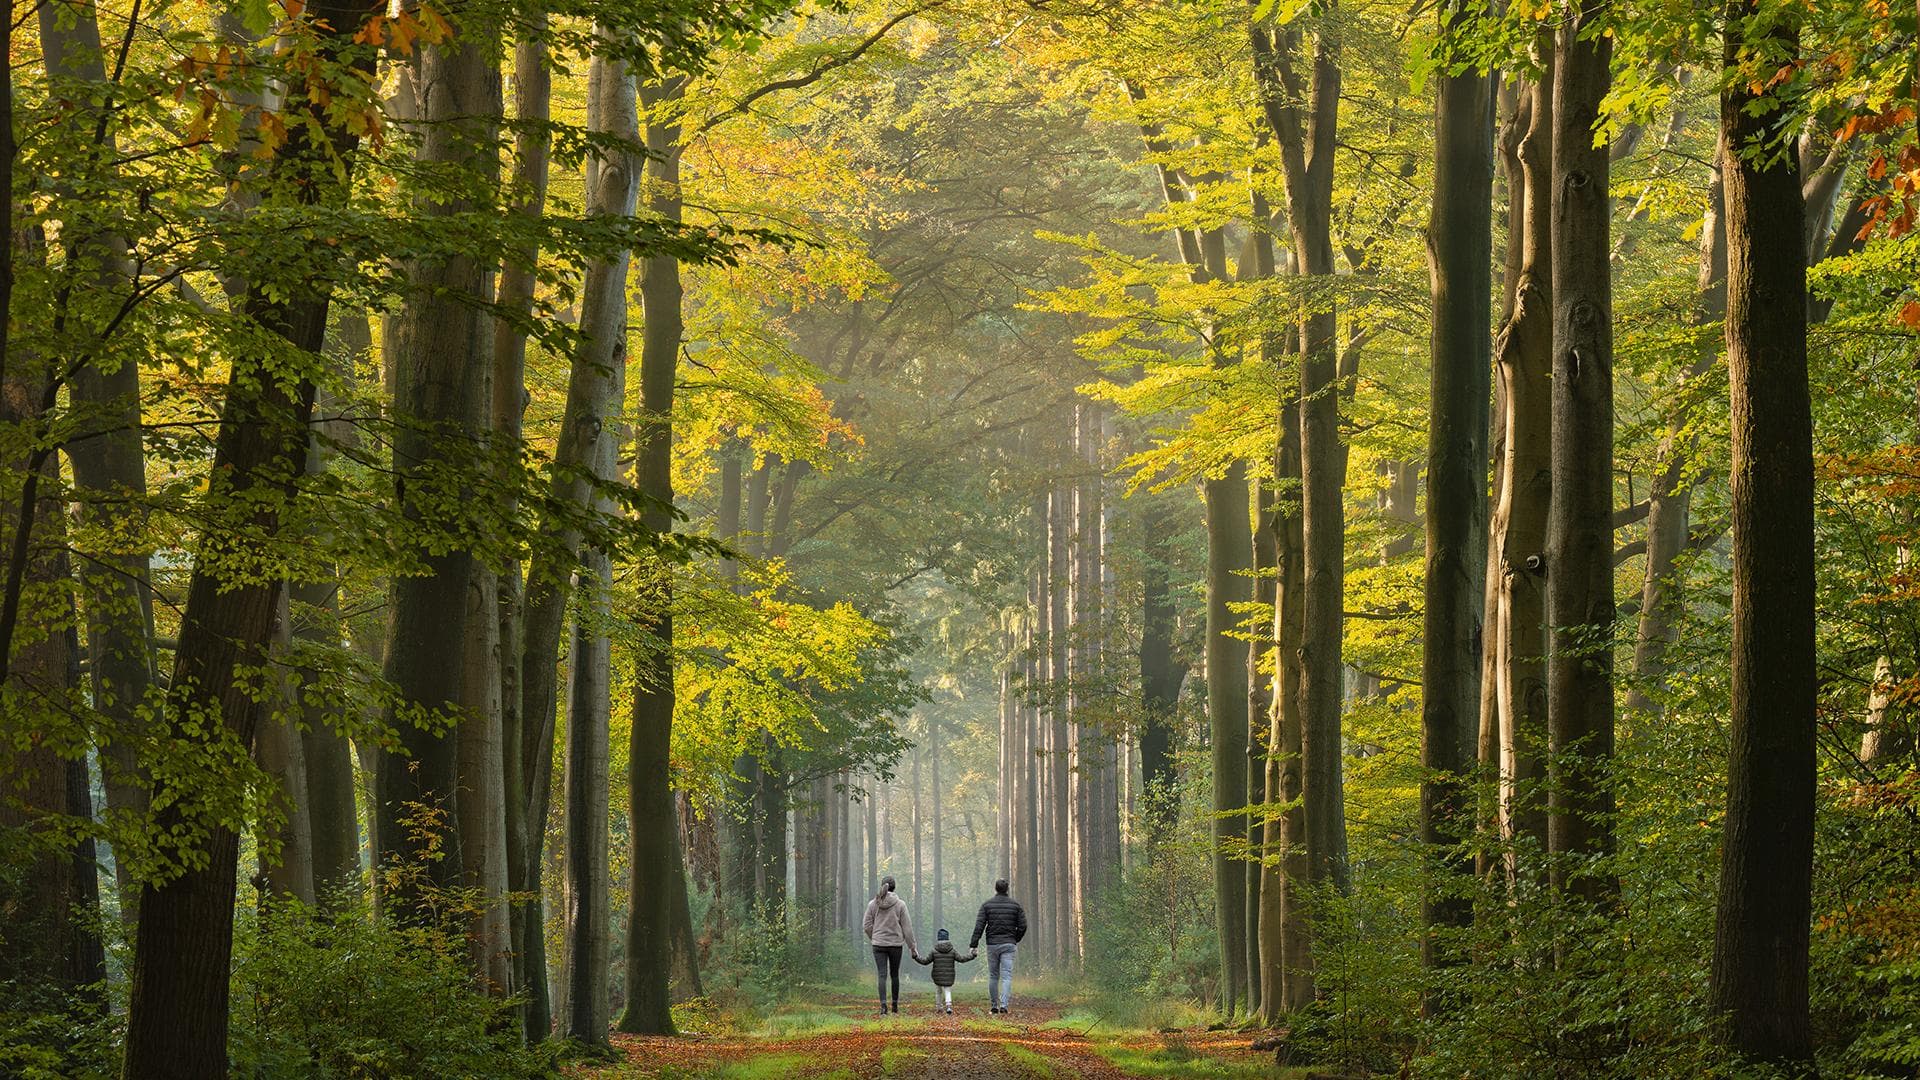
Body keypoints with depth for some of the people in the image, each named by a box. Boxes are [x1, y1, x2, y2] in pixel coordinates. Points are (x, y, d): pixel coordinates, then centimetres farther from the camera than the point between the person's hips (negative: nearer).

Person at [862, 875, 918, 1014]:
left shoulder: (873, 904, -1)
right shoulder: (900, 904, -6)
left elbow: (867, 926, 3)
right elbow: (907, 927, -3)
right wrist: (912, 946, 5)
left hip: (878, 944, 0)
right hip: (896, 944, 0)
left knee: (882, 975, -2)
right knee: (895, 975, 15)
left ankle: (883, 1003, -17)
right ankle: (895, 1004, 20)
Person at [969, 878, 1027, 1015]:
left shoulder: (987, 904, -1)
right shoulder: (1015, 904, 1)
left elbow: (979, 925, -8)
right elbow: (1023, 926, 0)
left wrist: (974, 945, -7)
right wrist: (1016, 940, 17)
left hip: (992, 944, 1)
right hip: (1008, 944, -1)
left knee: (993, 976, 12)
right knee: (1007, 976, -5)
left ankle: (994, 1005, 17)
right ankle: (1004, 1005, -20)